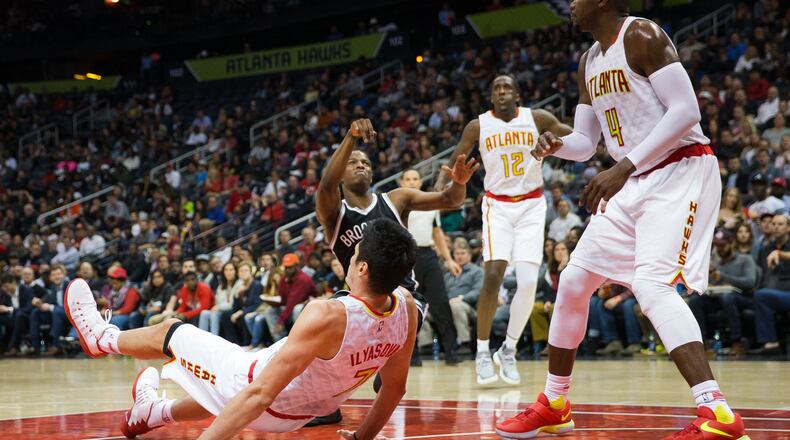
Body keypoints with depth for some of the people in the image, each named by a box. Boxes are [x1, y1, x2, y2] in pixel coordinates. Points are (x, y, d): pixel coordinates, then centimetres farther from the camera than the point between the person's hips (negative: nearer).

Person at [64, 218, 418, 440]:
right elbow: (395, 388, -2)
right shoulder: (406, 308, -19)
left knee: (167, 333, 18)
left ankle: (102, 337, 46)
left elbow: (259, 395, -35)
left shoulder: (326, 316, -38)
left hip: (265, 396, -6)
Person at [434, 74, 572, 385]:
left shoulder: (537, 118, 0)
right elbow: (454, 162, 2)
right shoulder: (478, 126, 0)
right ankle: (483, 353, -5)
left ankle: (508, 352, 8)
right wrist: (440, 185, -16)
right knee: (493, 275, -18)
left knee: (528, 282, -10)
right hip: (497, 205, -1)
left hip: (531, 206, 1)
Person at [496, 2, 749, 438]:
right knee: (573, 280, 9)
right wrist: (557, 144, -6)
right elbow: (585, 144, 18)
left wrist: (625, 165, -27)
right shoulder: (589, 62, 14)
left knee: (651, 285, -26)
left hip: (680, 173, -9)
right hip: (634, 182, 9)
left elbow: (686, 110, -23)